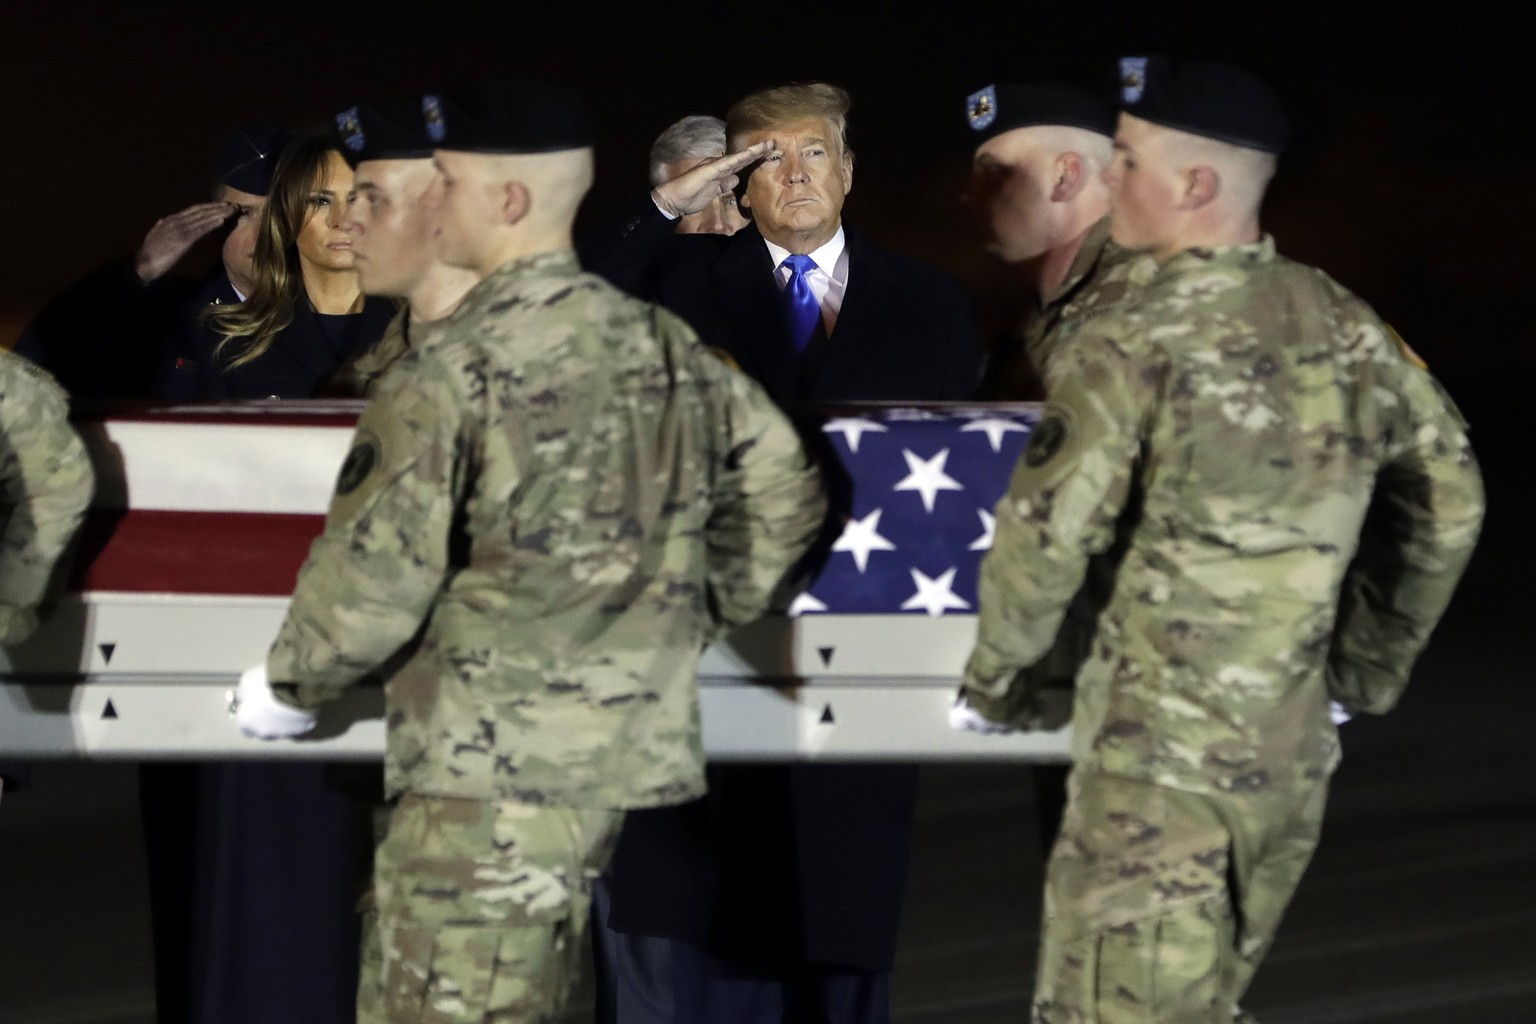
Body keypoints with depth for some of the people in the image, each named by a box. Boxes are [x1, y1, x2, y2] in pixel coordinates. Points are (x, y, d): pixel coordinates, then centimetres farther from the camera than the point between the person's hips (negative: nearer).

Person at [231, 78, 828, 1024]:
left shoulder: (455, 372, -14)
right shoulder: (668, 350, 8)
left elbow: (374, 578, -15)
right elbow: (784, 493, 17)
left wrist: (288, 687, 2)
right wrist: (688, 621, 25)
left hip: (488, 770, -8)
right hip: (625, 744, 8)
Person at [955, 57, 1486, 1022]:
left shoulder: (1135, 350, -14)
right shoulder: (1345, 326, 5)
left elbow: (1043, 538, -13)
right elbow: (1449, 501, 13)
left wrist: (994, 675, 4)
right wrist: (1368, 668, 21)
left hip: (1160, 765, -7)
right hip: (1293, 759, 7)